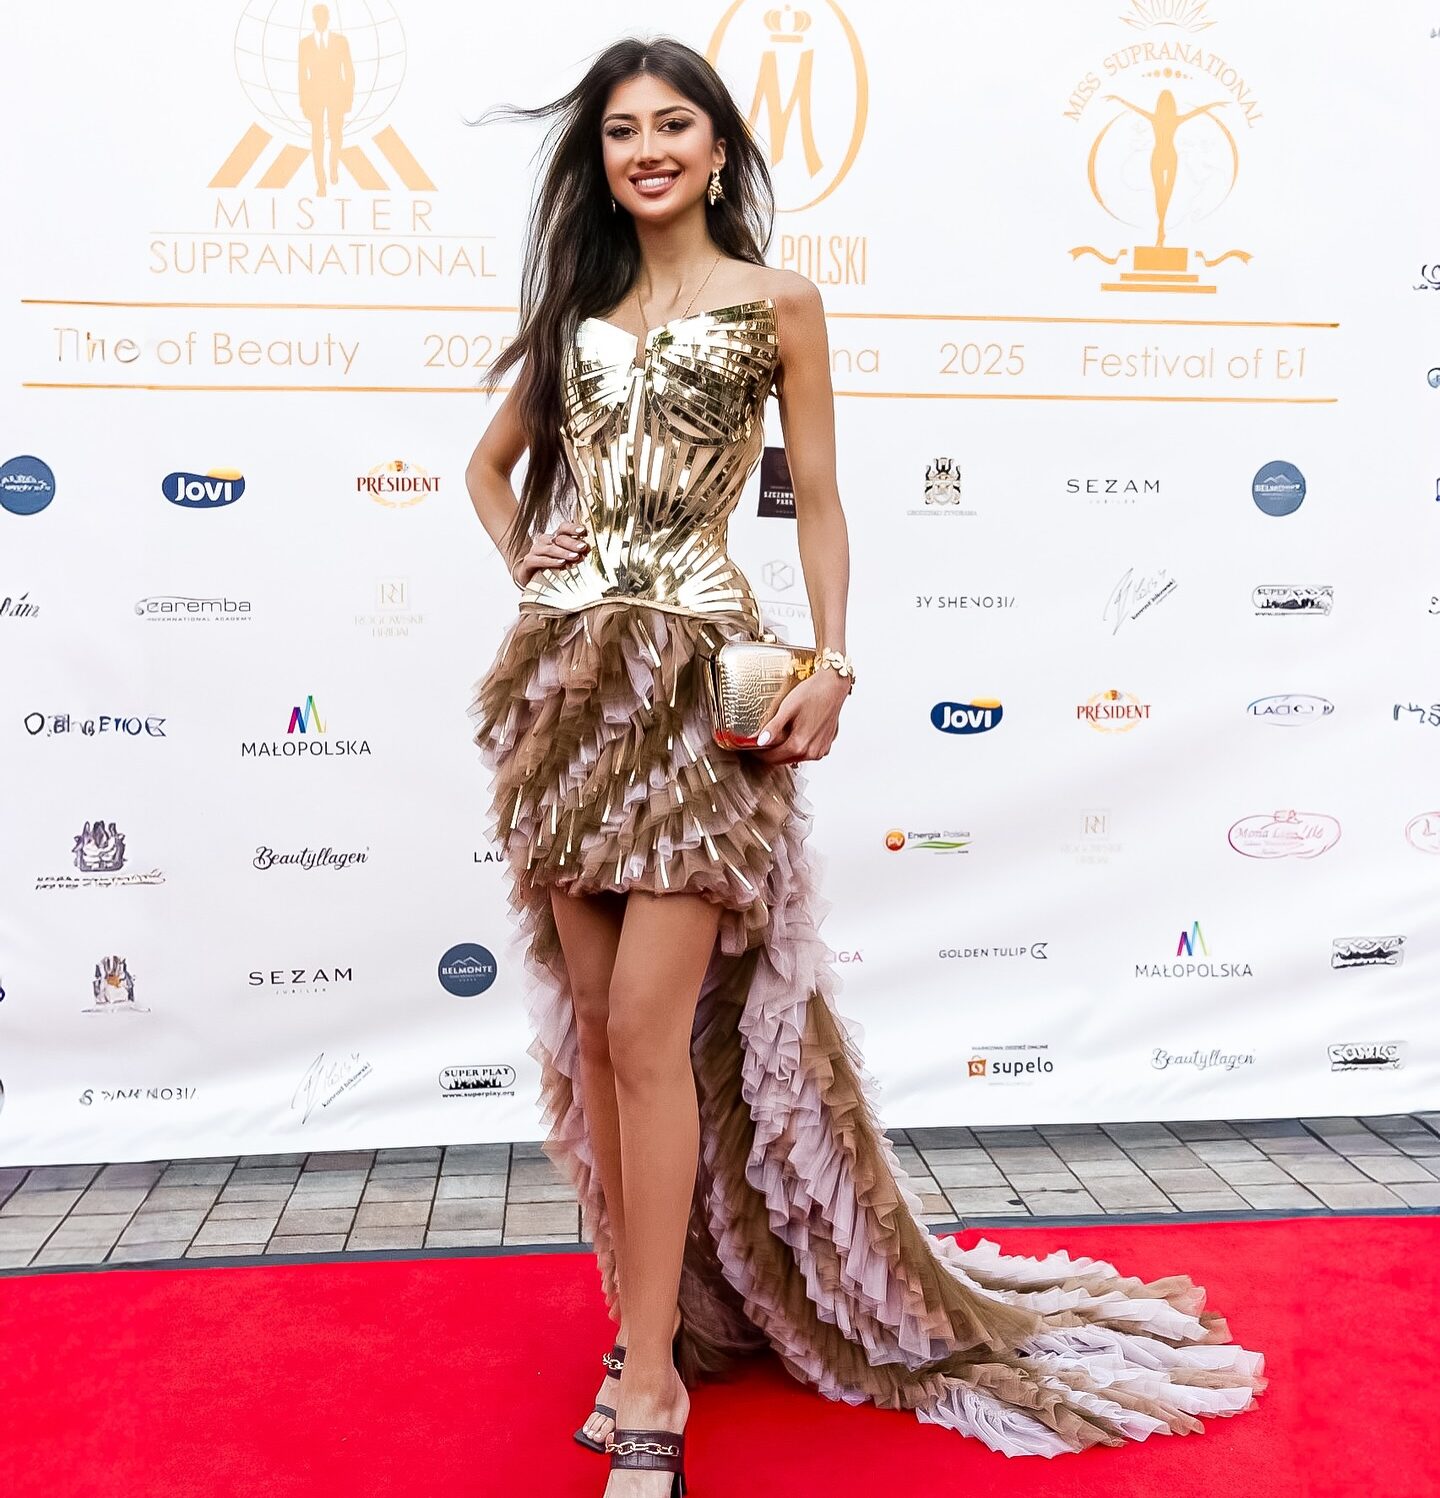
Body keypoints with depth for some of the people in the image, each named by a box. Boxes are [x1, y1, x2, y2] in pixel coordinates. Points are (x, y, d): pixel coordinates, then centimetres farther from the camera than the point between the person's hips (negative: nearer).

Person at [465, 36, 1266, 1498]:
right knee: (590, 1031, 7)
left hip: (696, 680, -5)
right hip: (569, 682, 5)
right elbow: (489, 463, 28)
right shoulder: (573, 307, 17)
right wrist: (529, 566, 10)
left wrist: (831, 662, -8)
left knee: (646, 1030, -10)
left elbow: (817, 501, 4)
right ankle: (652, 1315, 23)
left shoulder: (776, 303, 6)